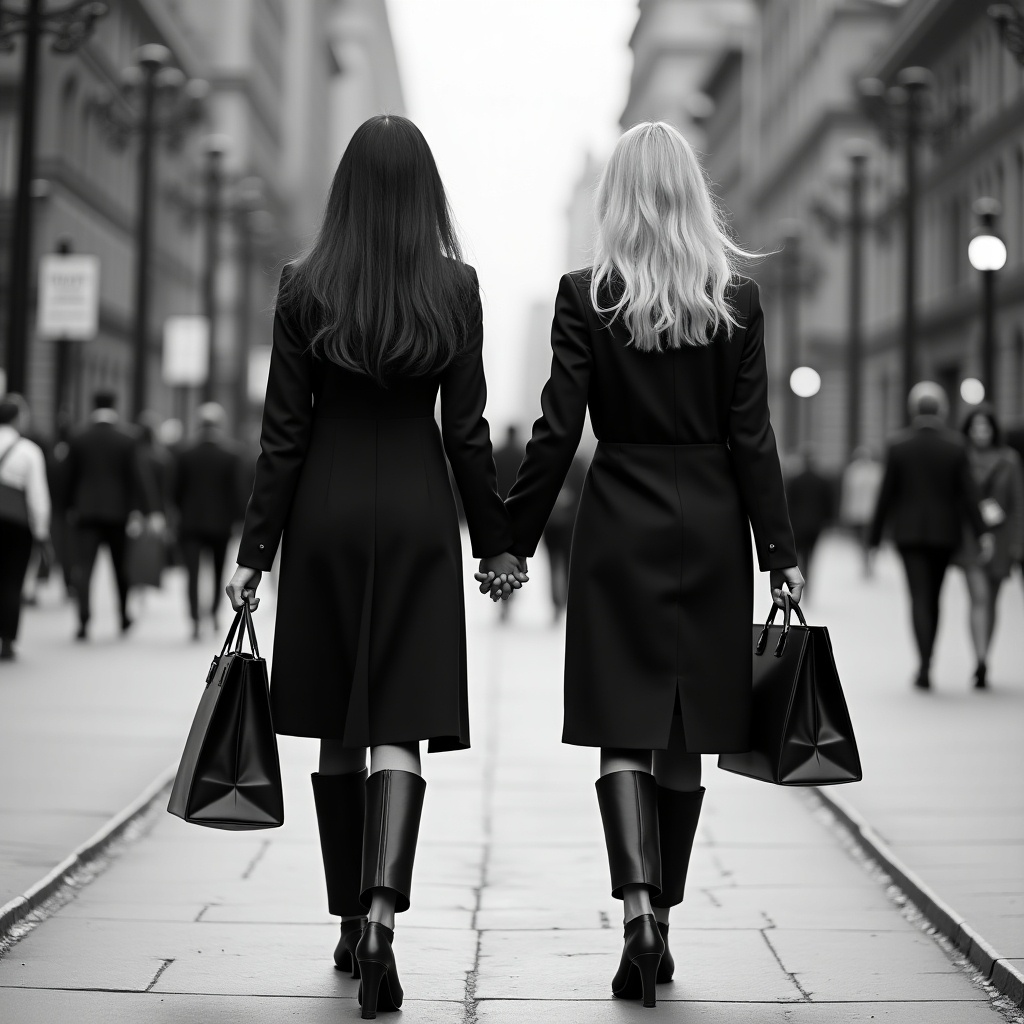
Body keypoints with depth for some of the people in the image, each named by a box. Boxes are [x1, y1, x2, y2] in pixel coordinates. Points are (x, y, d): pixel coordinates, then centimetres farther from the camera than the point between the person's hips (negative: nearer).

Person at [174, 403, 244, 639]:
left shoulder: (185, 454, -3)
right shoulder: (232, 455, -7)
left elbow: (177, 491, 1)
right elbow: (236, 491, -7)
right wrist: (235, 518, 4)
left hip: (191, 522, 0)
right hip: (220, 522, 0)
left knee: (193, 572, -3)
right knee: (218, 569, 18)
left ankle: (195, 618, -15)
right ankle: (214, 613, 20)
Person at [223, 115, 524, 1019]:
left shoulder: (305, 287, -3)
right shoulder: (455, 288, -2)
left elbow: (284, 434, -3)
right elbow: (466, 430, -1)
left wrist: (256, 553, 2)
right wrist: (497, 539, 8)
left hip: (327, 509, 1)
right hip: (418, 506, -1)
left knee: (337, 730, 12)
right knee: (400, 723, -1)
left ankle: (351, 921, 21)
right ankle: (382, 909, -19)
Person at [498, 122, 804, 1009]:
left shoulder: (586, 298, -4)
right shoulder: (737, 301, -1)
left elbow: (556, 434, -6)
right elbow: (753, 439, -3)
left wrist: (515, 539, 1)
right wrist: (780, 551, 1)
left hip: (620, 529, -2)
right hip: (712, 529, 2)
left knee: (624, 734, 2)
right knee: (684, 739, 12)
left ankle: (639, 907, -16)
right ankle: (661, 918, 23)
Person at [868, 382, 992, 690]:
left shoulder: (898, 447, -6)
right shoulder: (956, 446, -4)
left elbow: (886, 495, -4)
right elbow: (968, 493, -10)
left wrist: (874, 538, 2)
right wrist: (982, 532, -10)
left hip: (908, 533, -2)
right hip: (945, 532, 2)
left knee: (919, 598, -4)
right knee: (933, 598, 15)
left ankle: (925, 664, -22)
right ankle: (925, 664, 23)